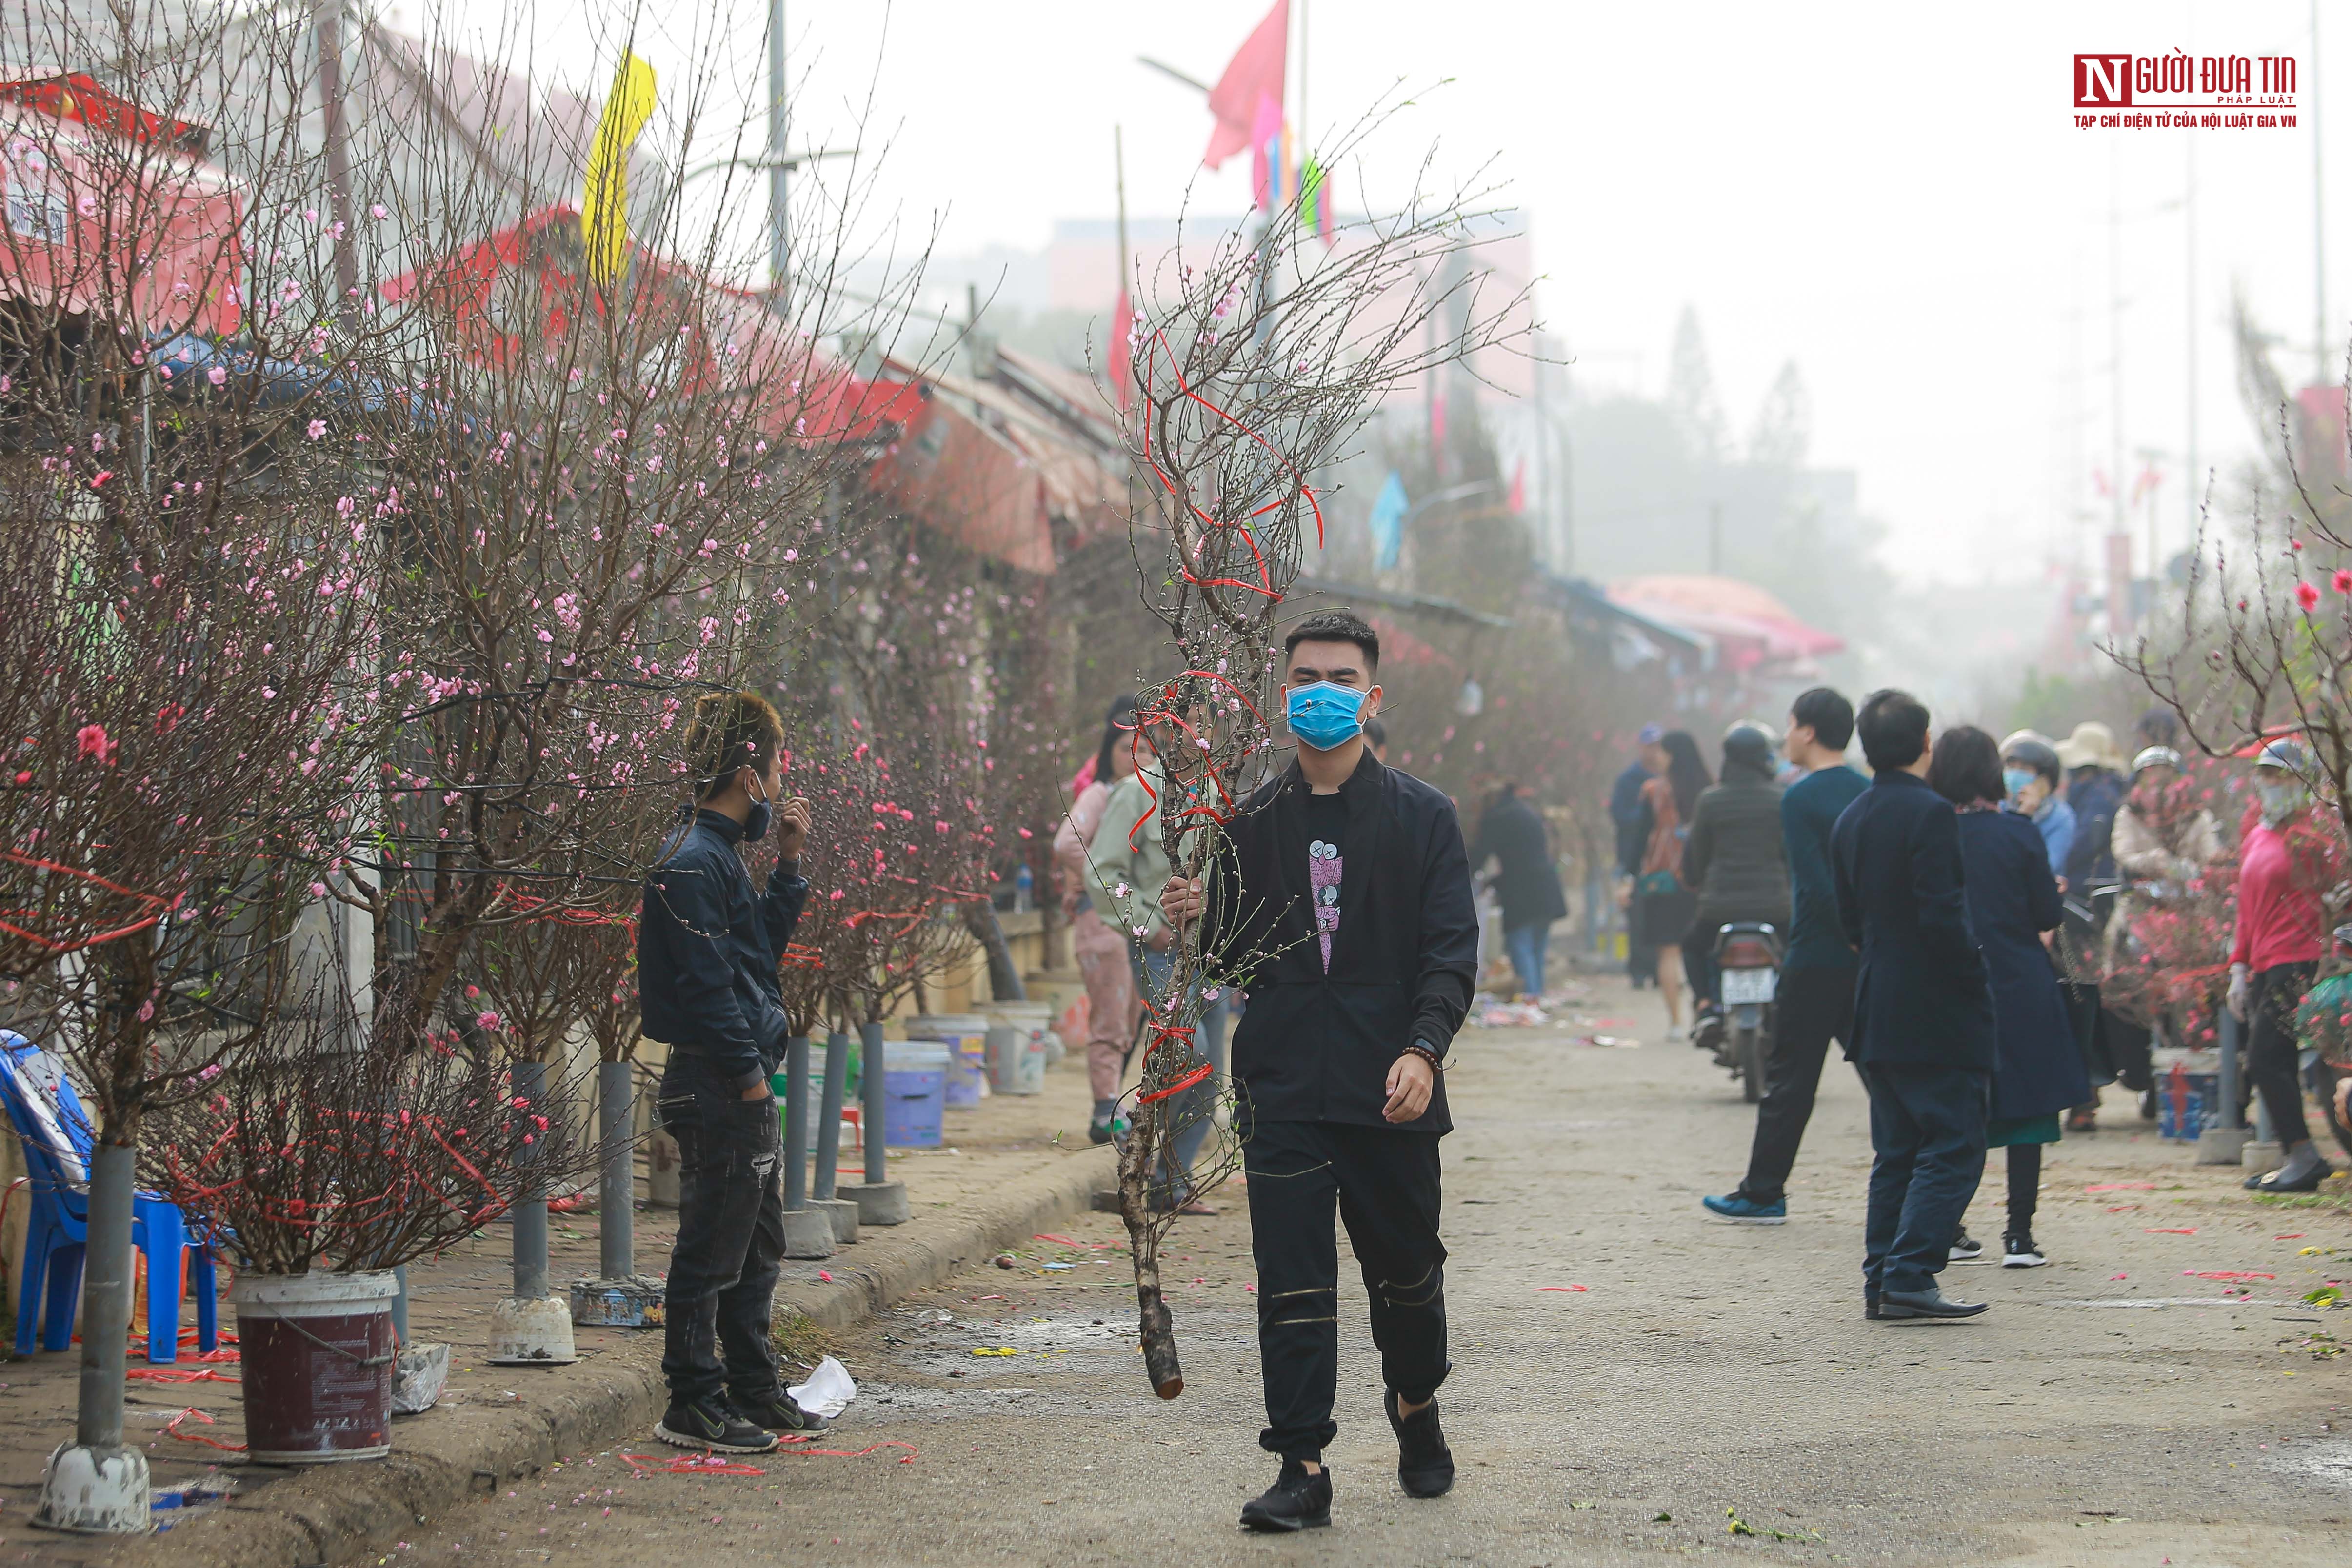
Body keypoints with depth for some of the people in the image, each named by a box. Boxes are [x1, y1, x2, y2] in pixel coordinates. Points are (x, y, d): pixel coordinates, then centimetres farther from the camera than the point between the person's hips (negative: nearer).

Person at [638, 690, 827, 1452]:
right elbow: (706, 983, -20)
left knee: (758, 1249, 17)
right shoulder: (693, 863, -17)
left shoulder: (720, 854, 15)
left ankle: (756, 1393, 25)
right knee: (711, 1252, -4)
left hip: (745, 1087, 11)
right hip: (717, 1085, -11)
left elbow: (764, 949, 21)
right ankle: (692, 1407, 3)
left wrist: (789, 862, 14)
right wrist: (747, 1071, -18)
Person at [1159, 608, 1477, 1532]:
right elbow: (1237, 953, 15)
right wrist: (1203, 921, -8)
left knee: (1405, 1270, 12)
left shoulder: (1421, 816, 2)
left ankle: (1416, 1407, 37)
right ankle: (1302, 1470, -1)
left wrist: (1424, 1048, -18)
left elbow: (1451, 951, -3)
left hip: (1391, 1091, -1)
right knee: (1293, 1283, -3)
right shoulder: (1254, 823, 9)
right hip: (1284, 1087, 1)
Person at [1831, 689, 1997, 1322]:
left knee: (1896, 1152, 13)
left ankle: (1882, 1281, 12)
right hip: (1936, 1015, -8)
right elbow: (1942, 917, -21)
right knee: (1953, 1150, -4)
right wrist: (1975, 978, -10)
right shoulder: (1929, 813, -15)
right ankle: (1909, 1276, -10)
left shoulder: (1851, 819, 11)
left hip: (1877, 1011, 8)